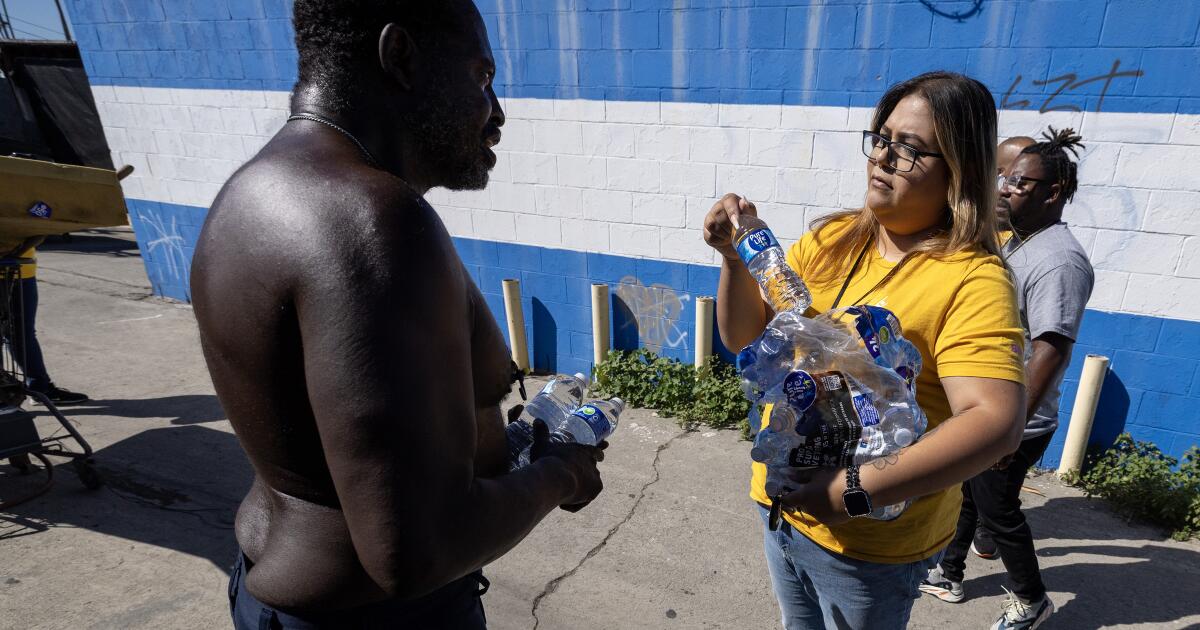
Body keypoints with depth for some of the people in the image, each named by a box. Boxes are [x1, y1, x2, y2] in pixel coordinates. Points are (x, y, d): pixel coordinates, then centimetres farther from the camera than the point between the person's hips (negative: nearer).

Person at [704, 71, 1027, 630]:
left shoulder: (972, 279, -19)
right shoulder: (832, 240, -2)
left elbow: (996, 424, -29)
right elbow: (743, 337, 0)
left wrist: (856, 490, -34)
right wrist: (737, 254, -16)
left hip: (872, 543, -5)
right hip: (782, 504, 5)